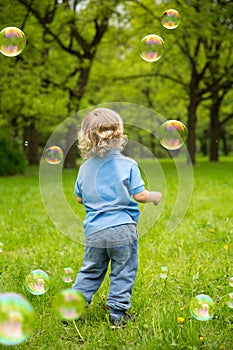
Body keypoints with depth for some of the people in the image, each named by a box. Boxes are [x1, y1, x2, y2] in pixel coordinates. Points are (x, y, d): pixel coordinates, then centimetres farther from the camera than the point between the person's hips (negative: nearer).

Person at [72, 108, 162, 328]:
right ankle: (117, 314, 12)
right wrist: (154, 197, 11)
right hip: (122, 229, -4)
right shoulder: (127, 165, -9)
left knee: (90, 272, 17)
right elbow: (140, 196, -9)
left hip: (94, 231, 4)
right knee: (123, 273, 9)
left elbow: (79, 198, 13)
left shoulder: (85, 168, 3)